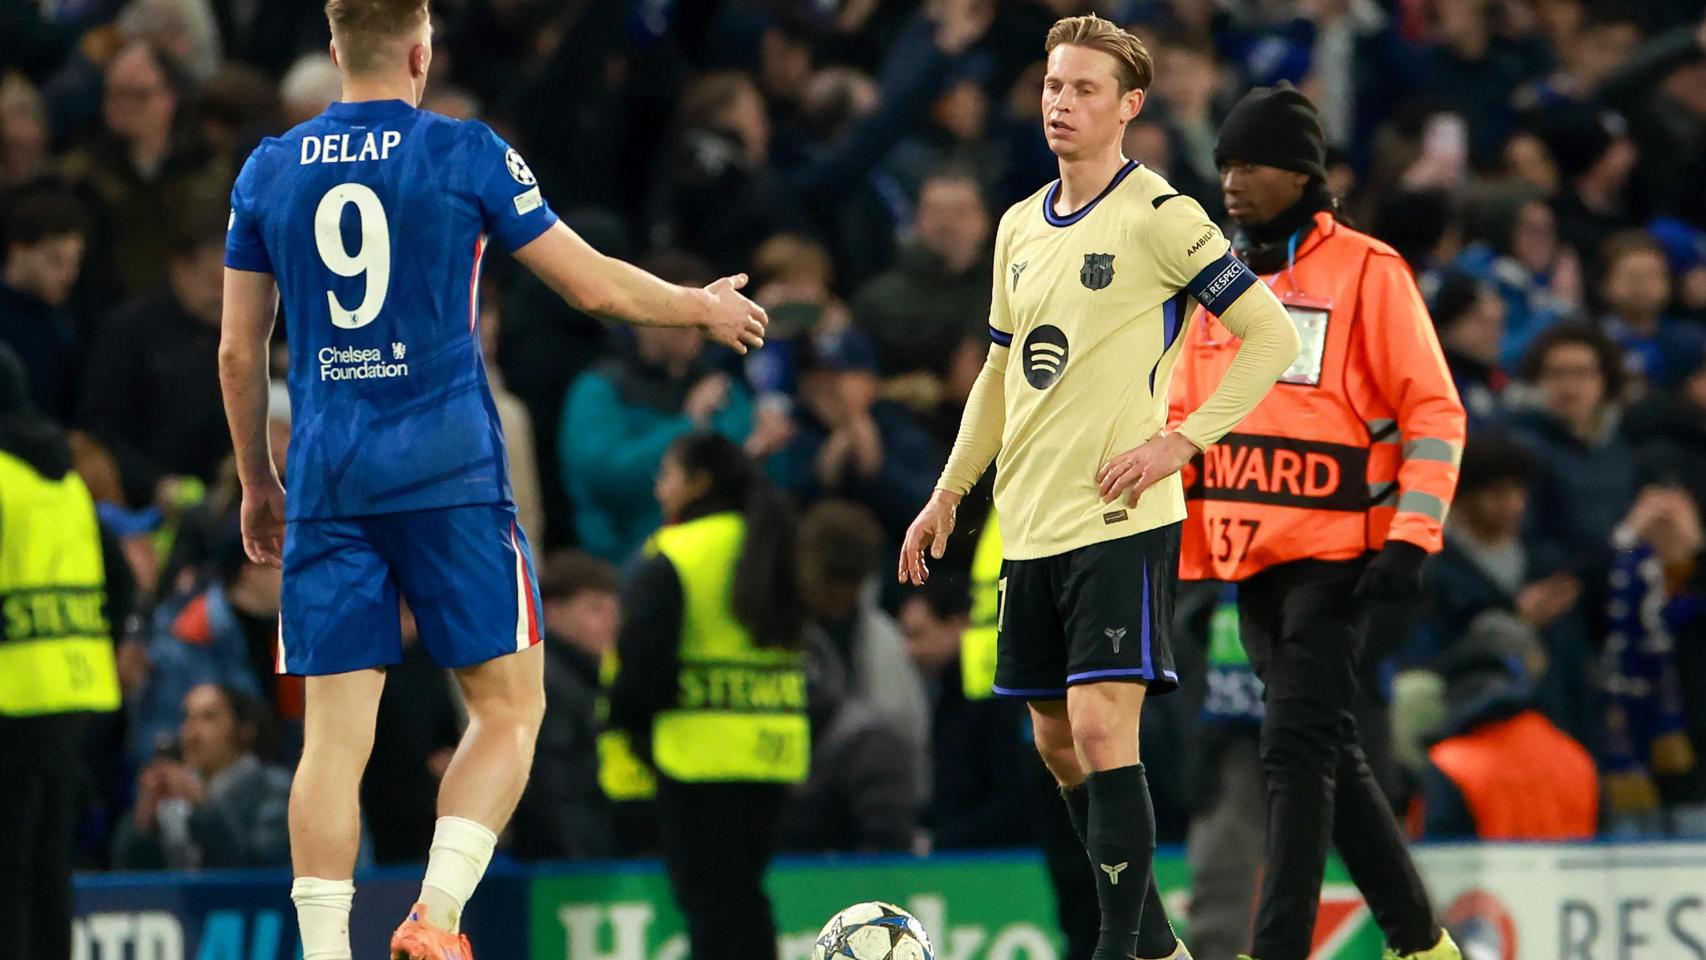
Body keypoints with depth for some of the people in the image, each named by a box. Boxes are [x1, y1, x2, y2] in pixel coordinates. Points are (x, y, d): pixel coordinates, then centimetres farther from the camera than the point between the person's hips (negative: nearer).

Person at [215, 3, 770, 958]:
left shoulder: (270, 170, 8)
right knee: (511, 707, 7)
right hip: (448, 474, -3)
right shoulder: (466, 155, -3)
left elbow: (239, 352, 12)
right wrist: (703, 307, 20)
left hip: (327, 481, 4)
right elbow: (594, 283, 3)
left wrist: (259, 483, 24)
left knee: (336, 735, 3)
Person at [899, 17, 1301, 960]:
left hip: (1121, 520, -7)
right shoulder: (1021, 227, 13)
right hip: (1032, 524, 7)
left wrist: (1181, 441, -14)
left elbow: (1273, 335, -9)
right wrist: (948, 494, 21)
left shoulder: (1158, 217, -8)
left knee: (1101, 730, -16)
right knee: (1058, 743, 11)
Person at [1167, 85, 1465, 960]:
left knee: (1299, 750, -14)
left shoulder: (1365, 272, -6)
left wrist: (1410, 538, -15)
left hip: (1335, 550, -7)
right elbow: (1184, 419, 19)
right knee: (1328, 757, 11)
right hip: (1249, 555, 7)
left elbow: (1434, 413, -8)